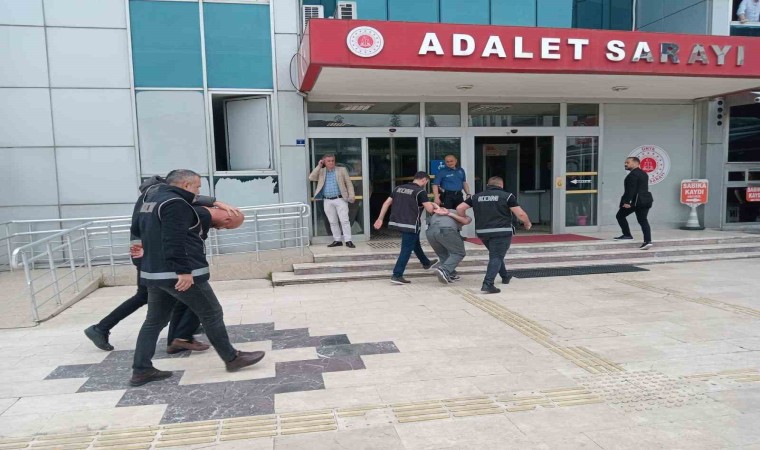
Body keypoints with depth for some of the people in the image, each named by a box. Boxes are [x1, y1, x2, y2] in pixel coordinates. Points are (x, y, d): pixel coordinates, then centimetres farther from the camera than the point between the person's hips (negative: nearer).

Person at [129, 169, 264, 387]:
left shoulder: (148, 197, 15)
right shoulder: (175, 203, -16)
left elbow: (136, 230, 25)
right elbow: (174, 241, -25)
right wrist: (183, 270, -26)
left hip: (152, 273, 9)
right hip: (179, 274, -9)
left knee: (154, 321, 15)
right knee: (212, 314, 2)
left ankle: (141, 370, 16)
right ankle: (232, 358, 12)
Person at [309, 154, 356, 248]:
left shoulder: (342, 170, 6)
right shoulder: (321, 172, 11)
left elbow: (349, 183, 6)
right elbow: (311, 178, -3)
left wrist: (351, 195, -5)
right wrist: (319, 166, -4)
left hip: (340, 199, -2)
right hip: (327, 201, 3)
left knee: (344, 220, -7)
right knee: (333, 222, 6)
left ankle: (348, 241, -4)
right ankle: (337, 240, 14)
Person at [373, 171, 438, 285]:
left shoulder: (399, 188, 12)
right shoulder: (420, 191, -7)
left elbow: (386, 203, 10)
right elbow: (430, 209, -14)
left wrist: (380, 218, 13)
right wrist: (433, 205, 8)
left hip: (396, 222, 8)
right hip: (410, 224, -8)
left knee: (415, 243, 27)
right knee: (406, 250, 0)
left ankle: (426, 263, 47)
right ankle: (397, 275, -3)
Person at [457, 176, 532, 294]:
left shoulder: (477, 197, 12)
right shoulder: (507, 196, 0)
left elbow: (459, 208, 7)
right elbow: (521, 214, -4)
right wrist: (527, 223, 15)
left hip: (482, 232, 5)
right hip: (501, 231, -5)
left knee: (495, 255, 25)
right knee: (496, 257, -6)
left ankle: (505, 276, 40)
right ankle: (488, 284, -22)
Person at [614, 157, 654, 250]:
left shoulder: (633, 174, -13)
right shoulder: (643, 173, 18)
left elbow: (631, 190, -20)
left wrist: (626, 201, -22)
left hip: (635, 200, -9)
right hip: (646, 200, 9)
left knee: (620, 216, 6)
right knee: (643, 220, 5)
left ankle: (627, 235, 9)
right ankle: (648, 241, -5)